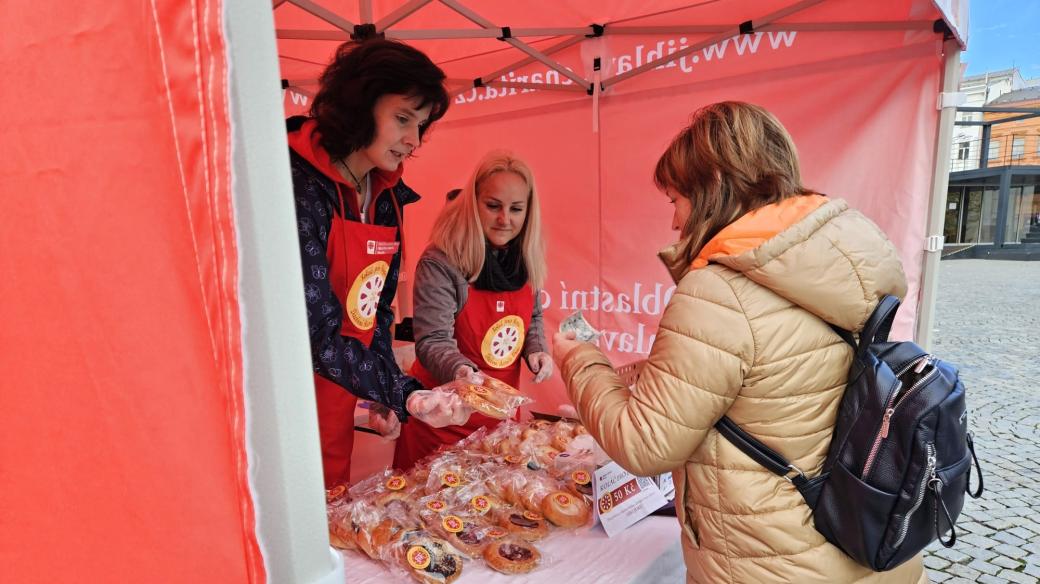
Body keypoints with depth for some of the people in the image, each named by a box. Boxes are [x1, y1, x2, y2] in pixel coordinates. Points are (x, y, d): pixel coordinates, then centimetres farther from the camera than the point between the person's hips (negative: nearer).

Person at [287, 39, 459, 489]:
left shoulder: (387, 195, 2)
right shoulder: (298, 187, -21)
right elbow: (316, 332, -23)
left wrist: (386, 393, 1)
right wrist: (404, 394, -23)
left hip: (338, 396, 7)